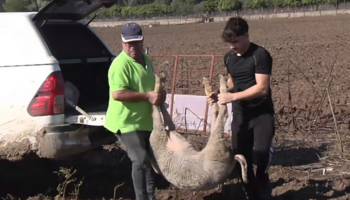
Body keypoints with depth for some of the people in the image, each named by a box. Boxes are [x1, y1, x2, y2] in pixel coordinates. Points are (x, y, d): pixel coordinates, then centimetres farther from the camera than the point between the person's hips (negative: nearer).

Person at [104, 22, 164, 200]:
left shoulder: (145, 60, 9)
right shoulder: (121, 64, -20)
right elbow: (117, 94, -29)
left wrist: (158, 93, 4)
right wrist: (147, 96, -27)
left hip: (145, 121, 9)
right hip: (127, 123, -9)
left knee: (149, 160, 17)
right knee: (141, 162, -8)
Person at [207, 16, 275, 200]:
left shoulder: (260, 55, -15)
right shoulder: (228, 57, 6)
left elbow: (262, 88, -20)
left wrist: (233, 97, -23)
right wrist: (220, 95, 1)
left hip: (262, 114, -6)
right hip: (240, 114, 6)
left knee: (261, 155, -13)